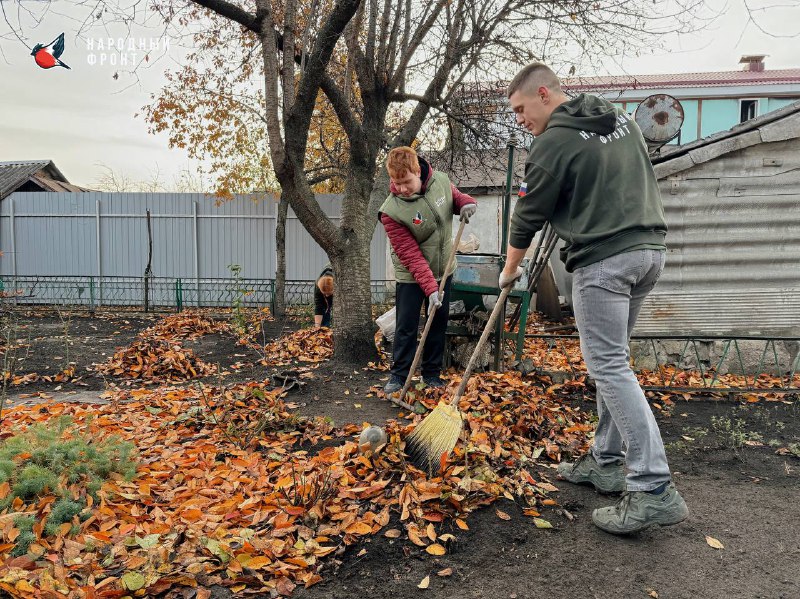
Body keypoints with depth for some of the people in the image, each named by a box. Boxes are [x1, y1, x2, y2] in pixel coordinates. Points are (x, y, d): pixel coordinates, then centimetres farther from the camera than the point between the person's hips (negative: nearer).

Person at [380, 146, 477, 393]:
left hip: (443, 270, 4)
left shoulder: (441, 181, -13)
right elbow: (410, 255, -25)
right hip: (411, 277, -4)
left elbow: (456, 198, 11)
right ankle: (399, 375, 17)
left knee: (439, 323, 11)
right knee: (406, 326, 0)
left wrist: (466, 202, -14)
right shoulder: (391, 211, -25)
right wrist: (430, 288, -29)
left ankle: (432, 374, 25)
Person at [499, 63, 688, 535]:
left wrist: (510, 270, 13)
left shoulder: (553, 143, -8)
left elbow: (529, 216, 0)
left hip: (604, 259, -9)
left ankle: (654, 489, -6)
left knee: (609, 367, -6)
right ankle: (607, 461, 22)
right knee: (612, 359, 14)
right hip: (650, 248, 9)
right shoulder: (621, 118, 17)